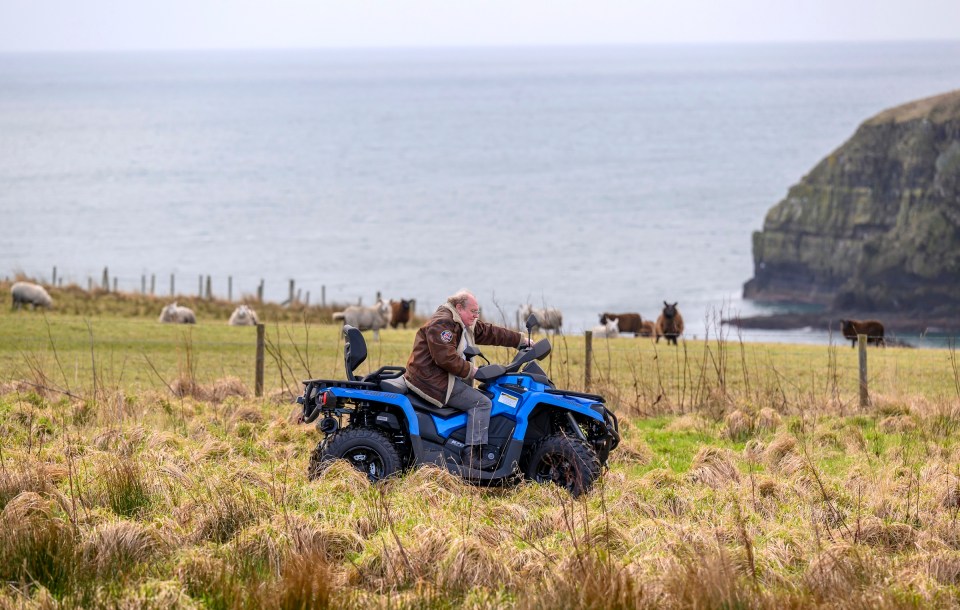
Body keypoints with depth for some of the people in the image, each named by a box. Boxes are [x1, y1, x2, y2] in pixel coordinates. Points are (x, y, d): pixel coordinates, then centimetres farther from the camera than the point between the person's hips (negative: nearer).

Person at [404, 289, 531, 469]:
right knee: (481, 403, -15)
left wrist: (521, 341, 22)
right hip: (433, 380, -11)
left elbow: (491, 333, 22)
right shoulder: (442, 324, -16)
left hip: (444, 377, 11)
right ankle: (472, 453, -21)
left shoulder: (465, 325, 17)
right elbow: (446, 358, -25)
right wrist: (470, 370, -15)